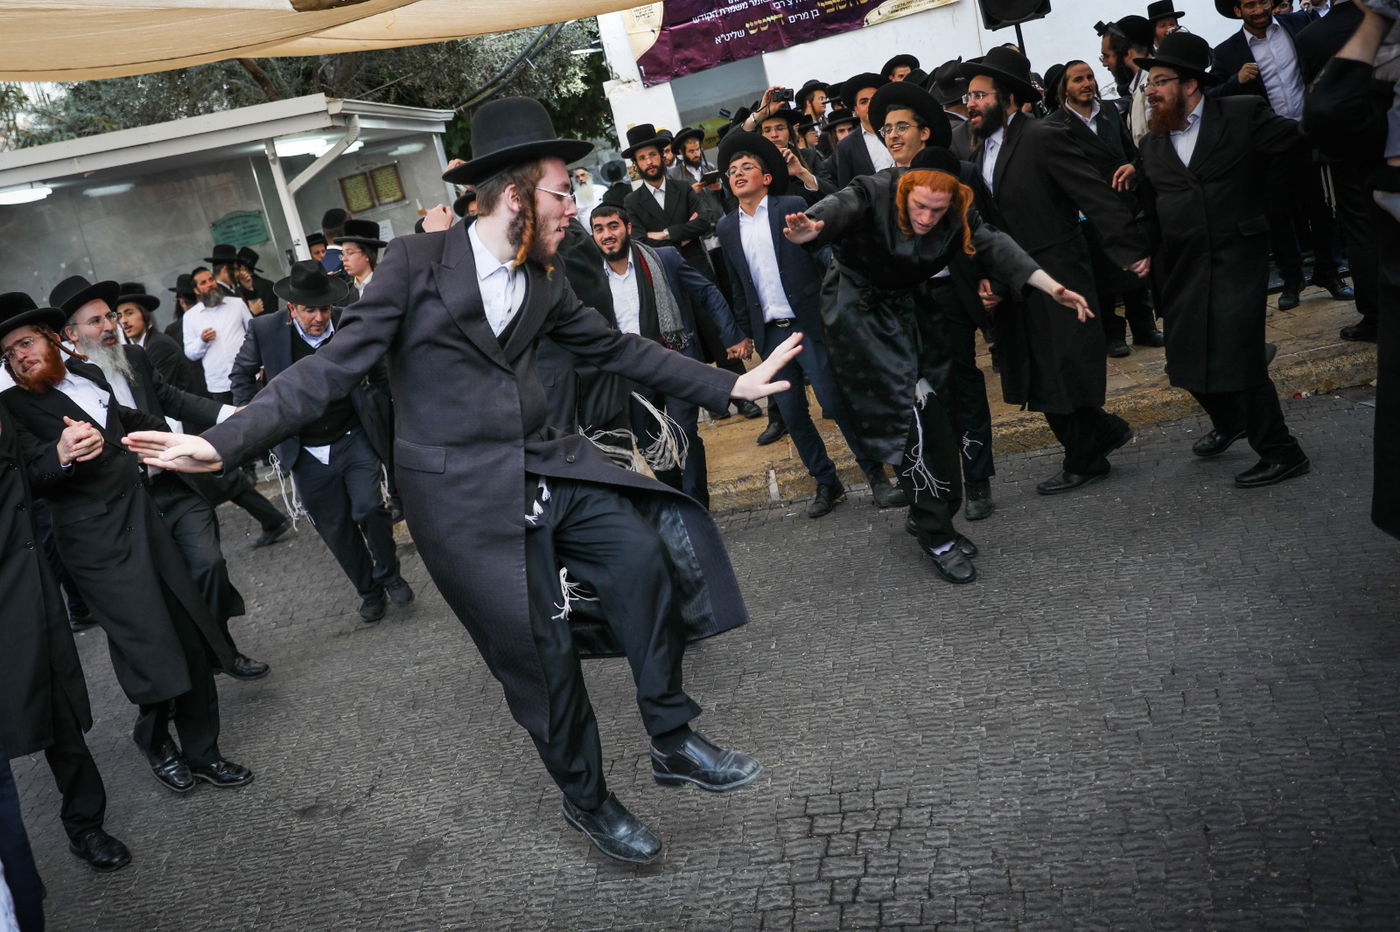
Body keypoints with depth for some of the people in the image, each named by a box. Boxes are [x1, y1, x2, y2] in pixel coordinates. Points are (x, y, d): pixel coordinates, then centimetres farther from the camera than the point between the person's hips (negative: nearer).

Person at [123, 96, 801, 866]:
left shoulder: (542, 282, 8)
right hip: (463, 497, -5)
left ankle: (672, 743, 2)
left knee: (642, 556, -16)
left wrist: (729, 386, 16)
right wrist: (225, 440, -20)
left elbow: (618, 349, 16)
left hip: (543, 467, 5)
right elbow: (334, 366, -11)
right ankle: (586, 801, 25)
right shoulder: (416, 263, -10)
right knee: (541, 652, -1)